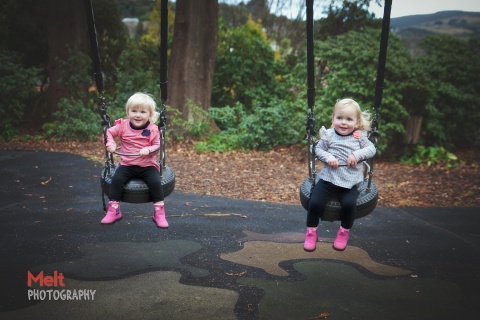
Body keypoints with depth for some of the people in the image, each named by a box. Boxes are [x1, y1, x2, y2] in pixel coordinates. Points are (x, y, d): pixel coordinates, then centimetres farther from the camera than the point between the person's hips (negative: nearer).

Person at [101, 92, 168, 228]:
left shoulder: (153, 129, -6)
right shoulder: (123, 126, 0)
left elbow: (157, 146, -5)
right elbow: (109, 132, 9)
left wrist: (148, 150, -25)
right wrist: (110, 144, -10)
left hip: (148, 165, -2)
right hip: (127, 165, 2)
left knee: (155, 182, -25)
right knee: (116, 179, -22)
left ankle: (159, 212, -9)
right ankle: (113, 211, -6)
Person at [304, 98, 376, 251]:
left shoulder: (359, 136, 2)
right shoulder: (329, 135, 0)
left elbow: (371, 149, 1)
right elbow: (318, 149, 4)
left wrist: (357, 154, -16)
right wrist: (328, 157, -15)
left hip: (349, 182, 0)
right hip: (328, 178, 0)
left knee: (349, 204, -23)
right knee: (315, 203, -13)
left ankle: (344, 232, 7)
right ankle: (311, 232, 11)